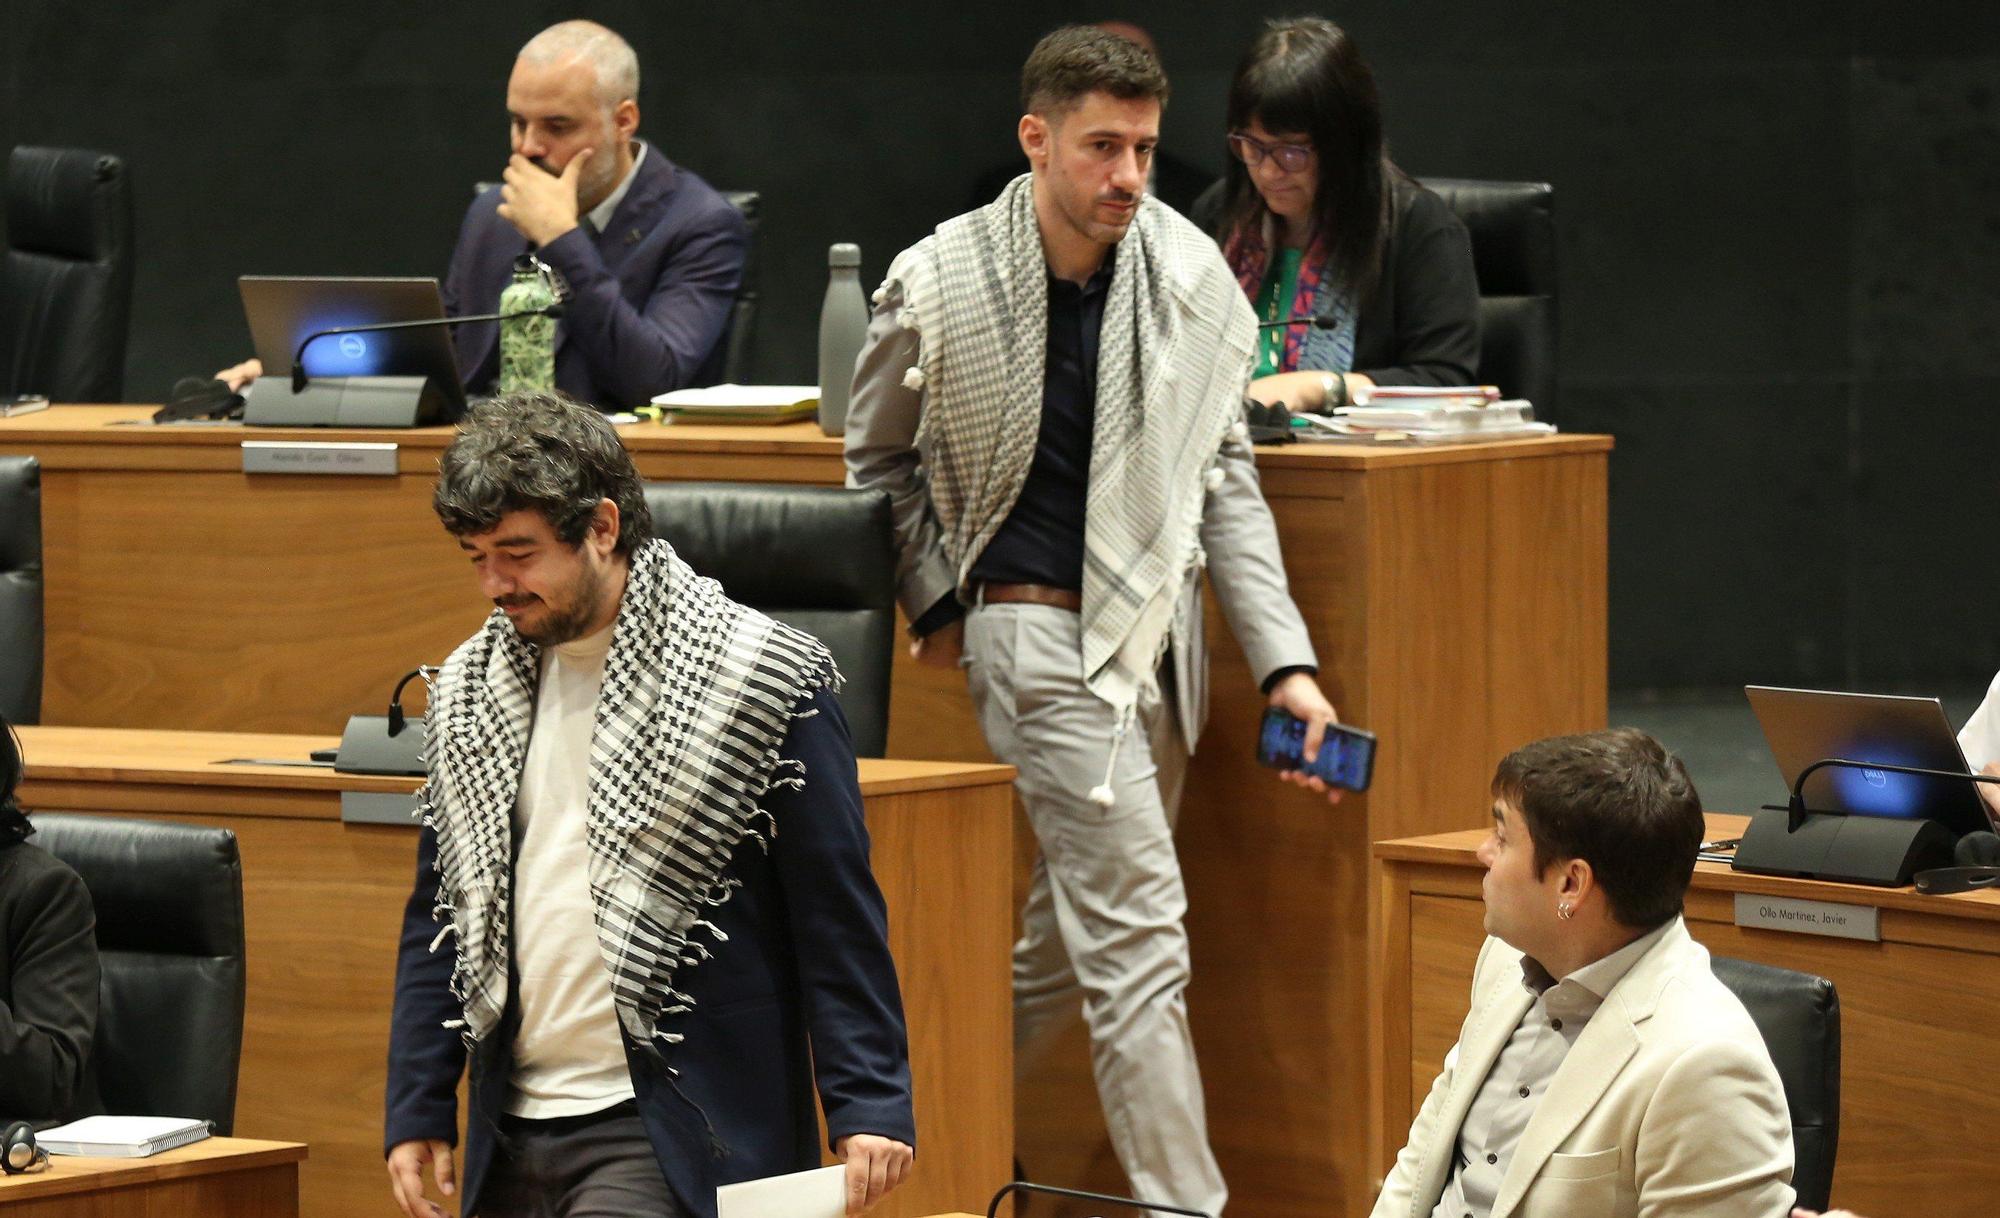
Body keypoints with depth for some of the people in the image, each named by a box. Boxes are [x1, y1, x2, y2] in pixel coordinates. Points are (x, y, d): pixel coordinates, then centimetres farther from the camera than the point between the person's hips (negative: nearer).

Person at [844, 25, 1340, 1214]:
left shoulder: (1188, 277, 0)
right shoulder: (942, 286, -8)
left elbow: (1226, 478, 7)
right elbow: (878, 455, 9)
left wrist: (1285, 663, 0)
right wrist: (939, 603, 2)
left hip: (1157, 636, 5)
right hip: (1043, 633, -5)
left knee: (1068, 933, 13)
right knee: (1138, 947, -11)